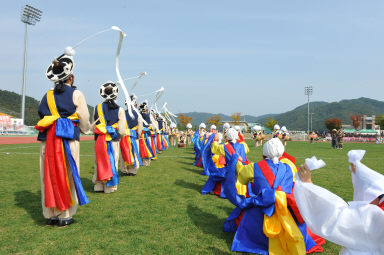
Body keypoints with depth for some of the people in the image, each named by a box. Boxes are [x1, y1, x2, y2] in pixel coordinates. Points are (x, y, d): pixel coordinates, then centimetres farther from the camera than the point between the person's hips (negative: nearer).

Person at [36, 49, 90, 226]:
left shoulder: (47, 95, 13)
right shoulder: (76, 94, 0)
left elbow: (42, 117, 12)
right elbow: (84, 121, 1)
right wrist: (86, 129, 21)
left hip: (47, 140, 4)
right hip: (68, 138, -4)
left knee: (49, 175, 9)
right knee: (67, 175, 4)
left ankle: (50, 215, 19)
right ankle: (65, 215, 10)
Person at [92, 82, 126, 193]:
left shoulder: (97, 108, 1)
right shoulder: (119, 110, -6)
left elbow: (94, 125, 5)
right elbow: (121, 131, -8)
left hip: (98, 141, 3)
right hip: (113, 141, -2)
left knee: (99, 163, 14)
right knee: (112, 163, 8)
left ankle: (98, 185, 23)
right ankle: (109, 187, 15)